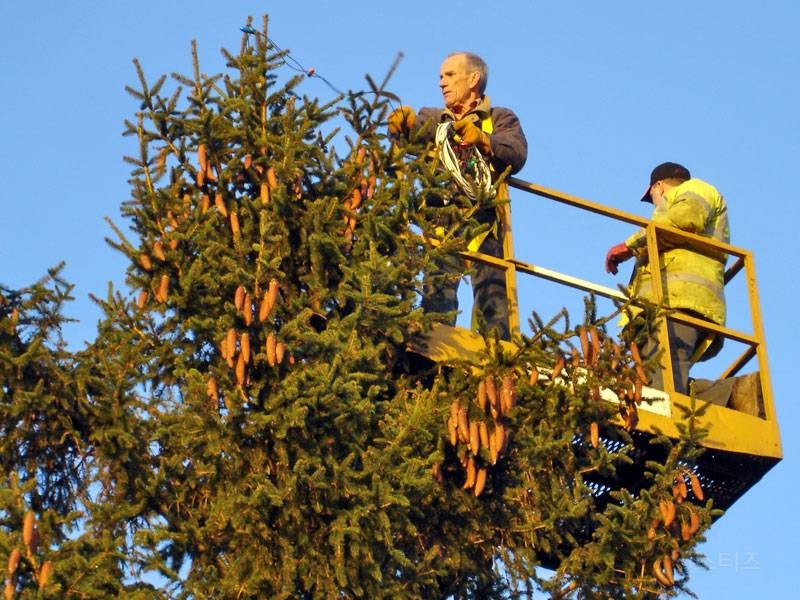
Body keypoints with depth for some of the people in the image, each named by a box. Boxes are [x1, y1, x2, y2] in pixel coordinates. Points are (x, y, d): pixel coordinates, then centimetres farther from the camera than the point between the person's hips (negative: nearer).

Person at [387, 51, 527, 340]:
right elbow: (414, 134, 2)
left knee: (491, 285, -13)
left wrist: (483, 140, -19)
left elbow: (517, 155, -2)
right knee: (437, 284, -15)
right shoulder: (432, 118, 28)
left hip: (483, 212, -2)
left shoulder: (501, 119, 20)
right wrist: (404, 124, -21)